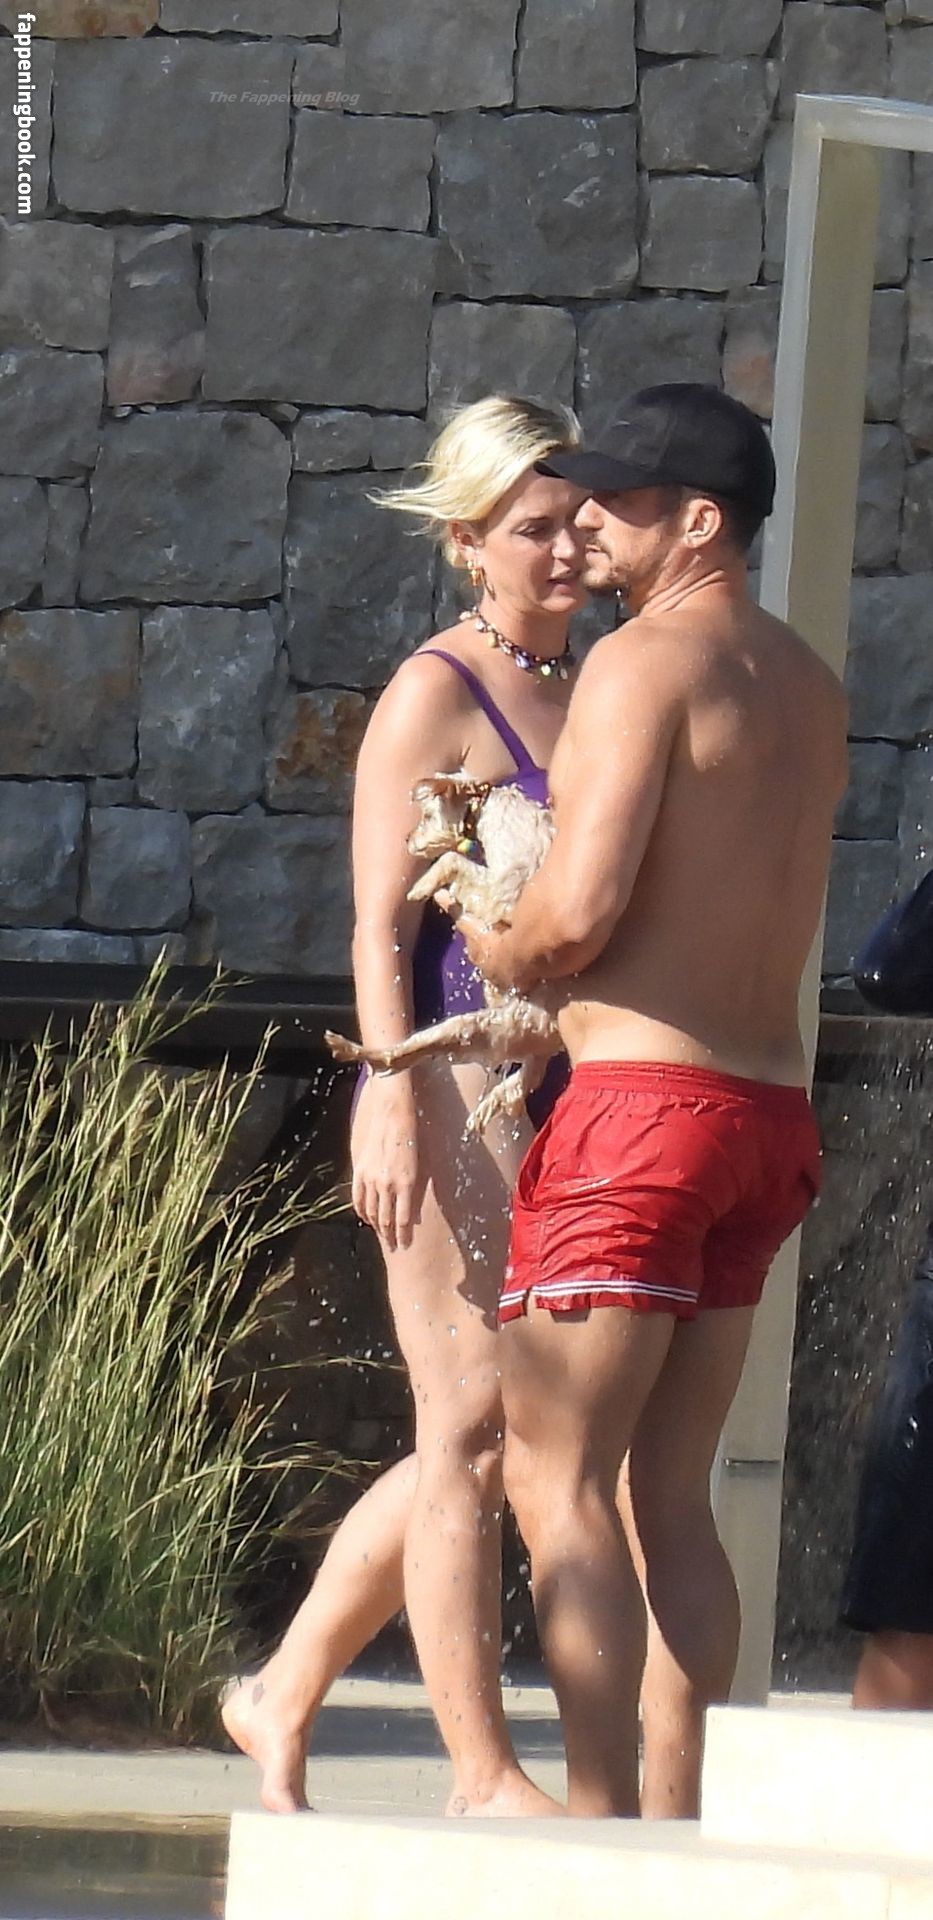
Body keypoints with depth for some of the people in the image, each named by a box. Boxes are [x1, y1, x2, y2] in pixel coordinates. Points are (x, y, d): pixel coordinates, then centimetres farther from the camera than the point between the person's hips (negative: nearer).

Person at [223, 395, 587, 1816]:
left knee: (468, 1441, 11)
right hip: (460, 1093, -8)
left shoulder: (589, 690, 16)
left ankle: (283, 1695, 23)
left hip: (569, 1099, 8)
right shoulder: (435, 695, -5)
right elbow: (382, 928, -8)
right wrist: (393, 1103, -17)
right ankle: (484, 1774, -3)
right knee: (475, 1431, -6)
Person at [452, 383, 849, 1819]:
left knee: (557, 1481, -6)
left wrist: (501, 957, 3)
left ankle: (600, 1822, -13)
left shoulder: (643, 664, -10)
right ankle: (674, 1821, 9)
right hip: (768, 1107, 8)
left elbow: (582, 908, -19)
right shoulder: (809, 690, 16)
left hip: (645, 1096, -8)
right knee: (668, 1497, 12)